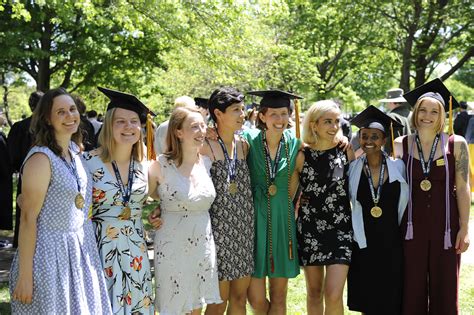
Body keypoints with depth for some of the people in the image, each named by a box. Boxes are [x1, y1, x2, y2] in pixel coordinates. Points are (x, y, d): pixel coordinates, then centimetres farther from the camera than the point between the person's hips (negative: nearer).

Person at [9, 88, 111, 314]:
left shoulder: (75, 150, 7)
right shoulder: (41, 158, -17)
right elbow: (28, 218, -17)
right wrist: (25, 276, -18)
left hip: (81, 250, 7)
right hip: (50, 253, -7)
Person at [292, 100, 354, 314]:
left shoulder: (347, 152, -1)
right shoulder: (302, 155, -3)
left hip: (341, 228, -1)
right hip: (310, 229, 1)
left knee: (333, 295, -11)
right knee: (314, 293, 11)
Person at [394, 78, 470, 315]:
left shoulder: (456, 144, -2)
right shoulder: (401, 145, 1)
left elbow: (463, 188, -2)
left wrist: (464, 228, -5)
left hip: (445, 225, -1)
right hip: (412, 225, 1)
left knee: (444, 290, 6)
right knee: (412, 291, 6)